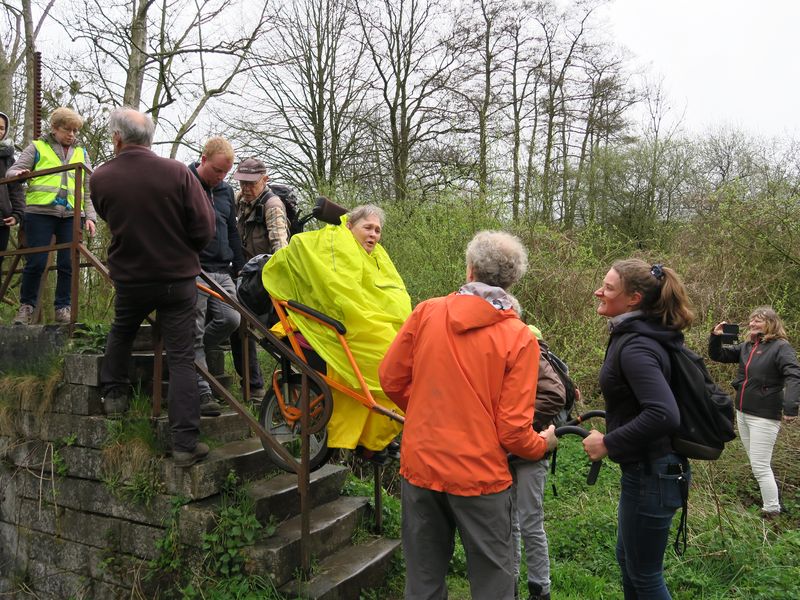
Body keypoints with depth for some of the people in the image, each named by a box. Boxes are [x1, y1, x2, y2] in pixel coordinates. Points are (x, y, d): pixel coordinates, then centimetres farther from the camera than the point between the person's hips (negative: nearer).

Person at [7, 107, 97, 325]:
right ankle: (26, 306, 13)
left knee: (68, 264, 0)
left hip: (71, 215, 2)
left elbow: (88, 189, 18)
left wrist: (90, 216, 8)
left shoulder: (81, 153, 19)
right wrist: (19, 173, -16)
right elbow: (12, 171, 8)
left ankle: (63, 308, 10)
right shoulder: (37, 147, 11)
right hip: (40, 212, -2)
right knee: (36, 262, -2)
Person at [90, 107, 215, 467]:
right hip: (178, 279, -1)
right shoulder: (177, 173, -14)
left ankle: (113, 393, 41)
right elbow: (204, 228, -12)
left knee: (121, 332, 32)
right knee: (180, 358, 2)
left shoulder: (101, 178, -6)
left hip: (129, 278, 2)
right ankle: (185, 443, 3)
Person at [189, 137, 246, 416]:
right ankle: (202, 394, -1)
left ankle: (192, 355, 16)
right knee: (194, 332, -4)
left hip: (222, 272, 6)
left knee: (231, 320, -10)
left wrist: (240, 267, 21)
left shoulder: (226, 190, 18)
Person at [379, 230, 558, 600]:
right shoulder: (519, 338, -12)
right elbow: (512, 430, -13)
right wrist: (543, 445, 9)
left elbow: (391, 379, 1)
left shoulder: (426, 312, -6)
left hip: (420, 467, 3)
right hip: (479, 476, -2)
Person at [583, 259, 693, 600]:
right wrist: (614, 421, 14)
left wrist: (608, 443, -26)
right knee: (627, 557, 26)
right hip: (646, 468, 10)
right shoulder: (637, 334, 5)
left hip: (649, 474, -10)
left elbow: (664, 415, -35)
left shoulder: (635, 348, -24)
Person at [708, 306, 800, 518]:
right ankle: (768, 499, 33)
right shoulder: (746, 346, 8)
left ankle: (771, 511, 7)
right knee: (757, 462, 18)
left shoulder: (781, 347, -12)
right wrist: (716, 337, -5)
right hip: (743, 413, 7)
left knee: (760, 466, -5)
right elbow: (717, 355, 14)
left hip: (764, 417, -7)